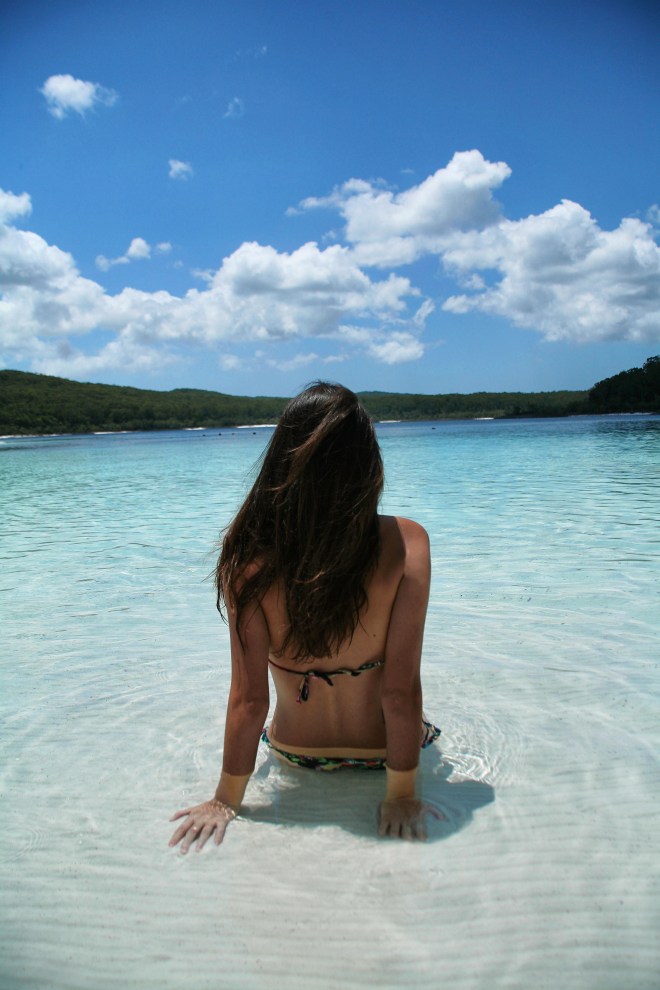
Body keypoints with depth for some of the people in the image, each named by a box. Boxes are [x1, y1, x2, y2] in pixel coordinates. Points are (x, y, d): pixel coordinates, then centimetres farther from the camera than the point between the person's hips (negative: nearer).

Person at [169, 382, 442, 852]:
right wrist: (402, 796, -10)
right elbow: (402, 691, -24)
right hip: (381, 751, 0)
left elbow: (248, 698, -21)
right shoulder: (407, 543, -27)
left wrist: (226, 800, -6)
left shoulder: (250, 555, -26)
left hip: (295, 750, 1)